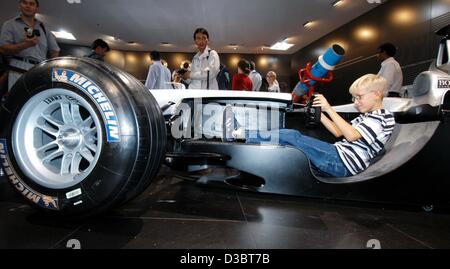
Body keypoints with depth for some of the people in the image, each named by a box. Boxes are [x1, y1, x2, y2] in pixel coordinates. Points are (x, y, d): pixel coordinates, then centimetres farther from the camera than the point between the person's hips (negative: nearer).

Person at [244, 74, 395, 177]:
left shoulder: (383, 117, -5)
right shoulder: (366, 117, 24)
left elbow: (351, 135, -20)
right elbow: (338, 131, 22)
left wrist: (329, 109, -20)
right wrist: (319, 113, 11)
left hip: (343, 162, -9)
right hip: (339, 156, 9)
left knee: (292, 137, -16)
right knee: (293, 136, -4)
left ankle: (247, 141, -7)